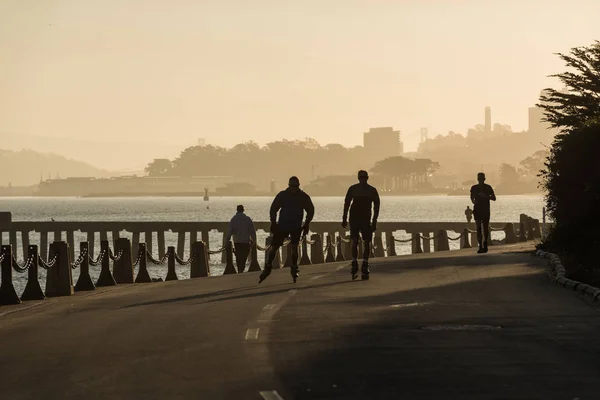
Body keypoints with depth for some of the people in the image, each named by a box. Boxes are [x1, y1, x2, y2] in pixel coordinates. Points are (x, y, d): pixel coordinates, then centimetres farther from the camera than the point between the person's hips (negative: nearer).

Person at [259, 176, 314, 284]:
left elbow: (310, 211, 7)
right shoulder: (282, 195, -6)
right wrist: (273, 223, -6)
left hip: (296, 227, -1)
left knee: (294, 247, -14)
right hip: (282, 225, 1)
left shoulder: (304, 197, -5)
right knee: (273, 247, 1)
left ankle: (294, 269, 1)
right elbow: (273, 209, 1)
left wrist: (306, 225, 2)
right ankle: (268, 268, 18)